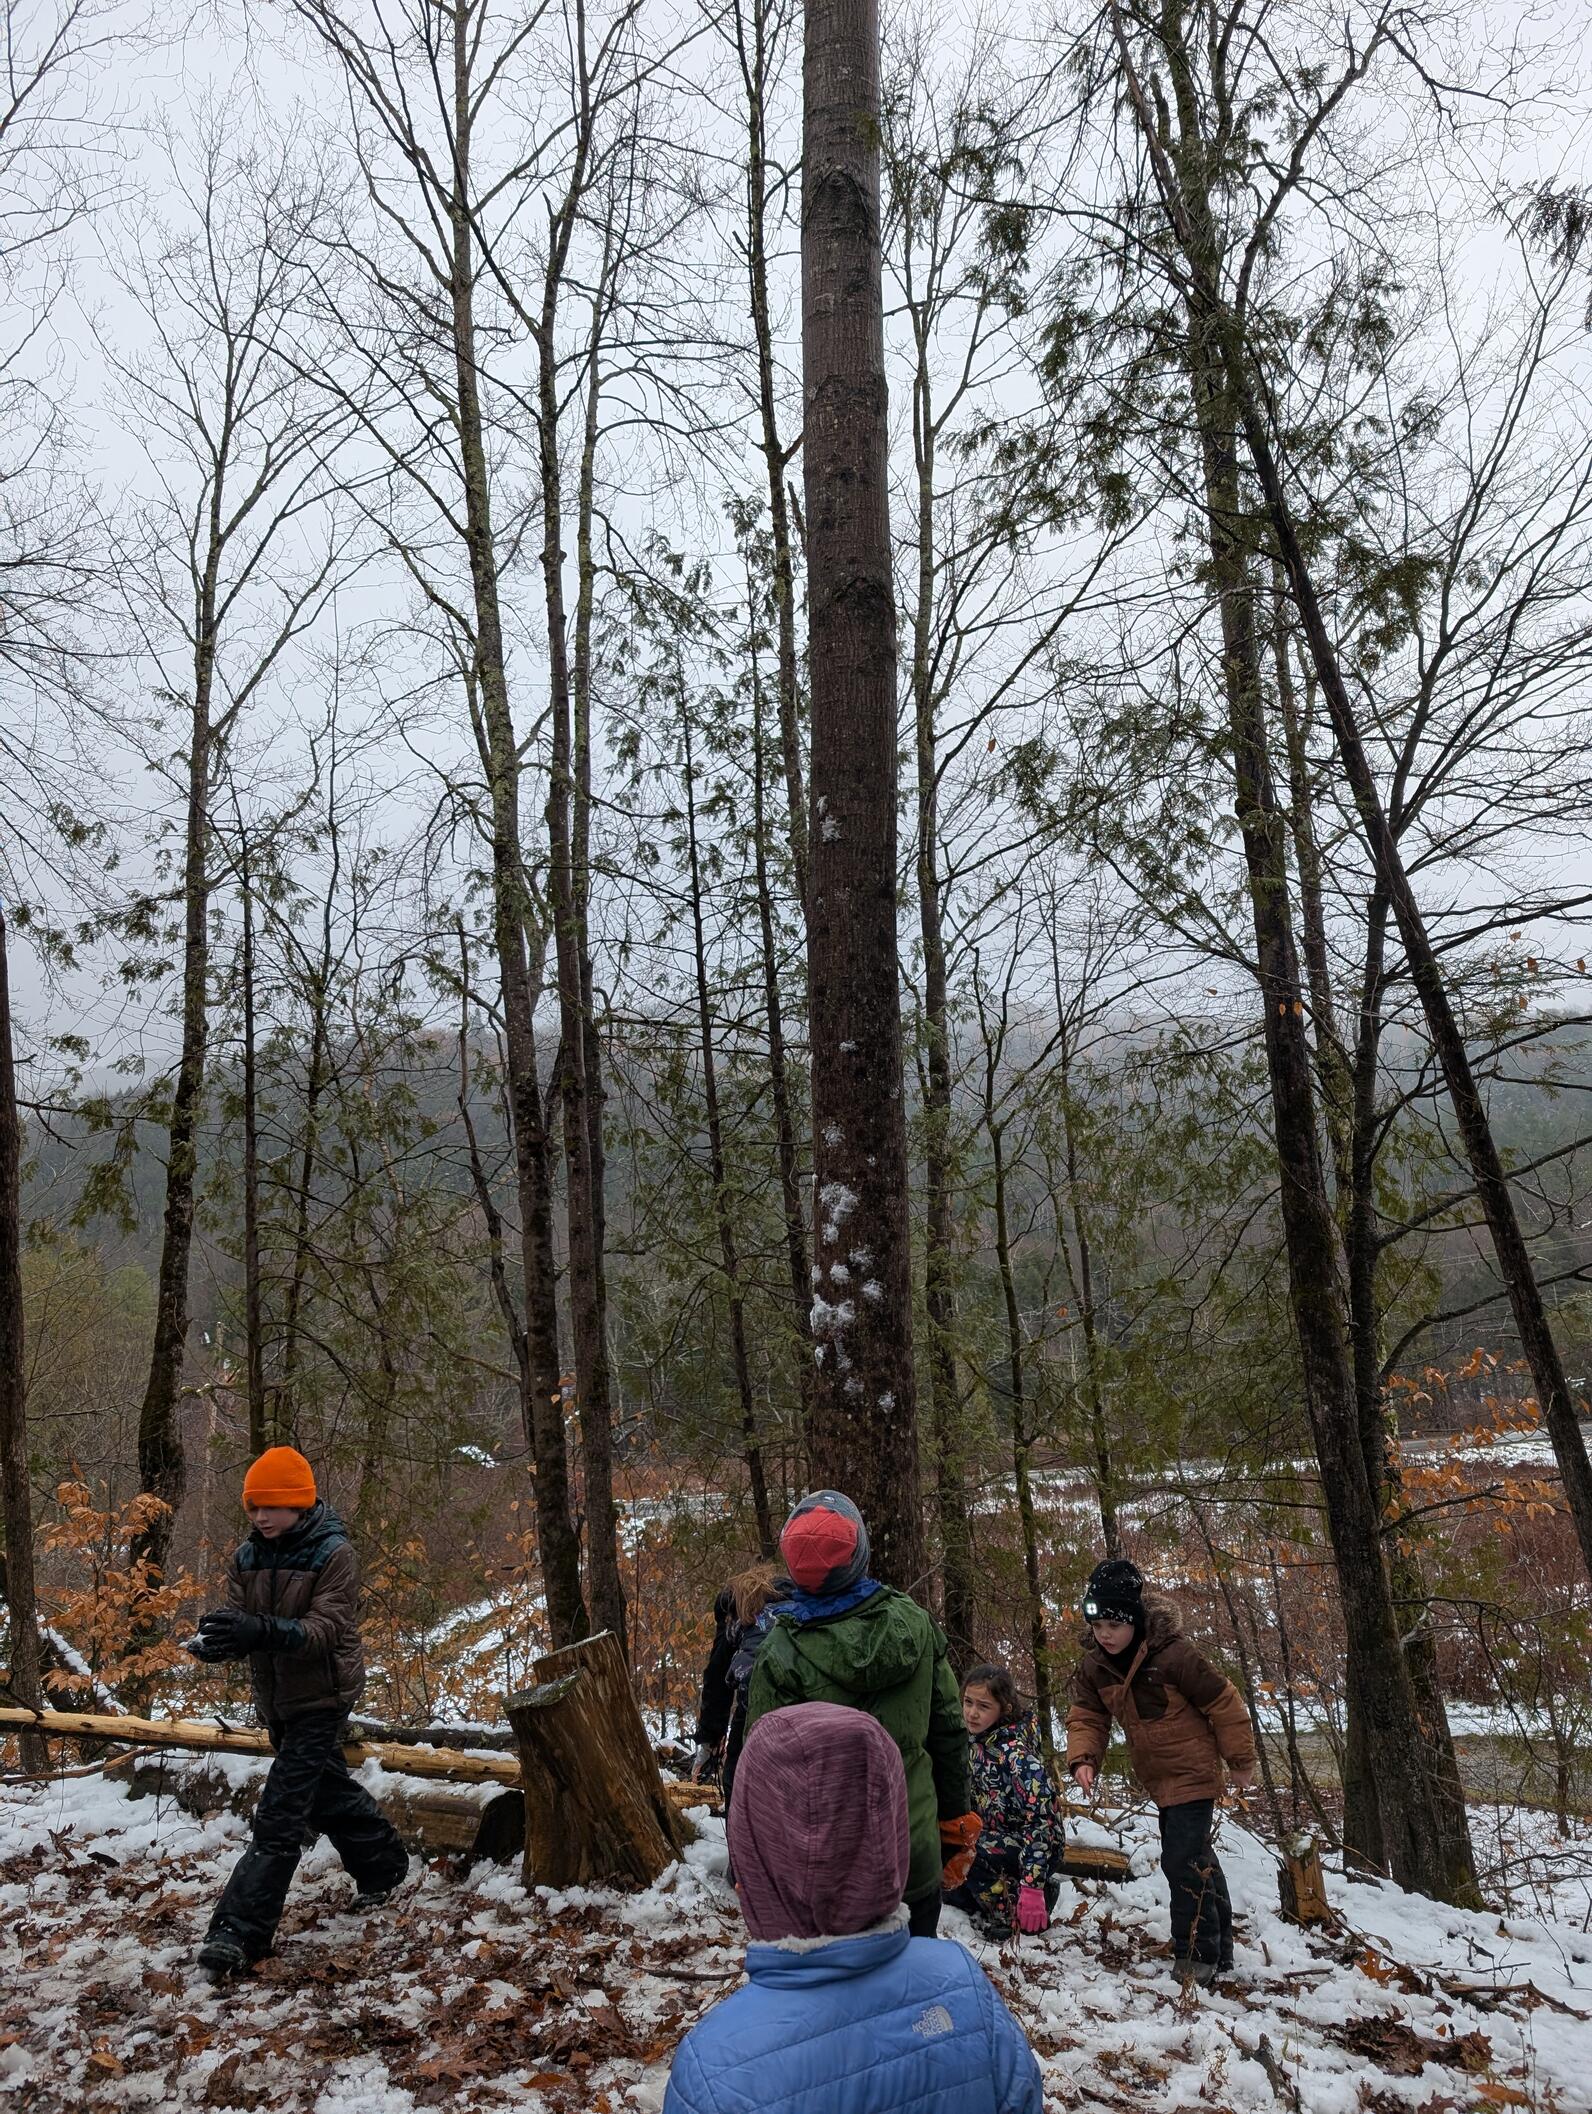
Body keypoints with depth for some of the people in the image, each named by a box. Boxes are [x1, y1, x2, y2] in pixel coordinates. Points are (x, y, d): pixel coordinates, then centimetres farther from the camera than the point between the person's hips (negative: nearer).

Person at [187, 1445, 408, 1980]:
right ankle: (384, 1863, 43)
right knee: (327, 1789, 23)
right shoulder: (248, 1557, 0)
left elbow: (326, 1629, -28)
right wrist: (215, 1642, -30)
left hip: (320, 1697, -7)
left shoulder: (334, 1554, -18)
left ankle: (238, 1932, -6)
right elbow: (237, 1617, -6)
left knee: (279, 1816, -12)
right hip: (277, 1698, 7)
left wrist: (264, 1631, -45)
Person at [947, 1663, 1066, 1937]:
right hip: (998, 1837, 8)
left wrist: (1032, 1886, -35)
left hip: (1030, 1849, -8)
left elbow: (1041, 1818, -31)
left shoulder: (1014, 1753, -26)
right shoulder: (977, 1740, -2)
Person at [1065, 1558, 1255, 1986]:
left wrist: (1242, 1761, -8)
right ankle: (1218, 1948, 35)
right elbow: (1087, 1716, -2)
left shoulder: (1171, 1655, -27)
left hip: (1193, 1774, -7)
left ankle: (1198, 1953, 5)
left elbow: (1223, 1703, -18)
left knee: (1182, 1861, -11)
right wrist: (1083, 1759, -21)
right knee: (1195, 1859, 19)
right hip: (1159, 1780, 7)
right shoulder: (1095, 1667, -8)